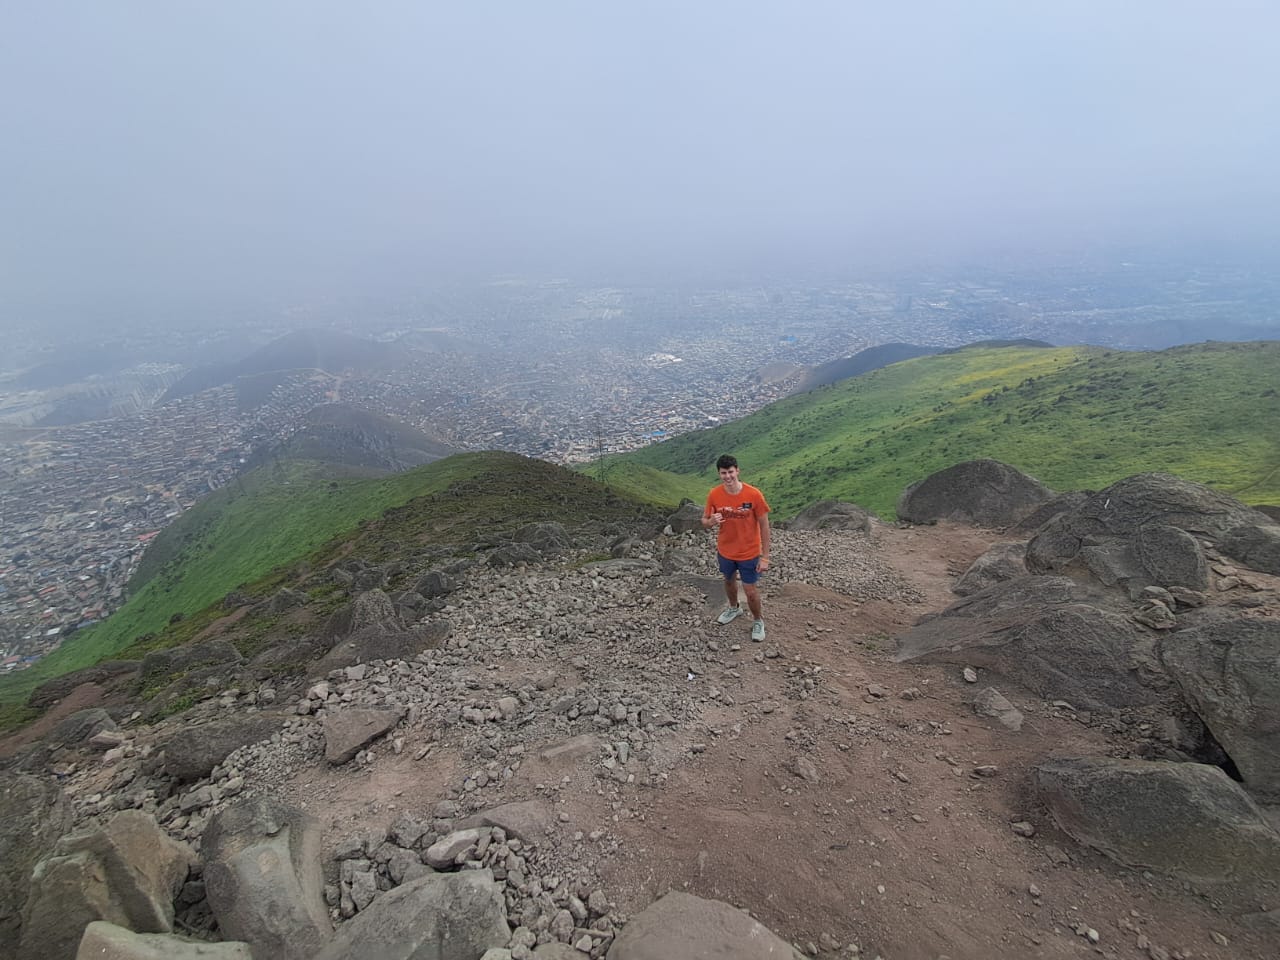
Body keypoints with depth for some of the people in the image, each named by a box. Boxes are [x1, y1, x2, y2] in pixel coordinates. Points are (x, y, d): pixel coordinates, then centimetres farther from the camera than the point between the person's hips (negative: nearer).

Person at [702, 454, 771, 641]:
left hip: (749, 553, -3)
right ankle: (734, 608, 55)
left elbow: (764, 526, -14)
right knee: (729, 581, 26)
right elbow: (704, 521, -3)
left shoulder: (754, 495, -23)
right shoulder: (714, 494, -15)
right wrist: (712, 521, -28)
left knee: (750, 591, 6)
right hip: (725, 550, 3)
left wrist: (764, 557, -13)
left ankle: (758, 621, 35)